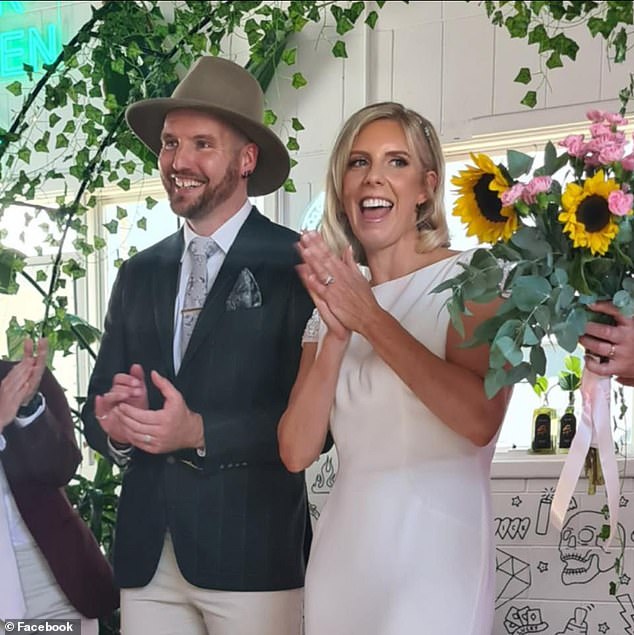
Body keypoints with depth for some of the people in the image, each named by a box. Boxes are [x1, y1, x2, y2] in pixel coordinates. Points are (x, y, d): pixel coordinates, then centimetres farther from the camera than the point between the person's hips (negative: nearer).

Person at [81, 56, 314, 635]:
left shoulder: (296, 264, -6)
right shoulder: (138, 274, 11)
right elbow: (98, 407, 13)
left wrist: (199, 431, -19)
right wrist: (117, 426, -8)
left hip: (252, 553, -4)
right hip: (146, 555, 5)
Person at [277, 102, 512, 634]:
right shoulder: (333, 300, 9)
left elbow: (481, 419, -22)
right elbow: (297, 451, -1)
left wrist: (371, 319, -18)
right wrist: (337, 335, -14)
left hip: (435, 546, -5)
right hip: (343, 550, 5)